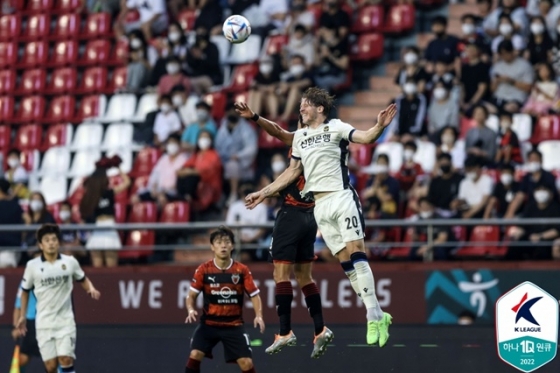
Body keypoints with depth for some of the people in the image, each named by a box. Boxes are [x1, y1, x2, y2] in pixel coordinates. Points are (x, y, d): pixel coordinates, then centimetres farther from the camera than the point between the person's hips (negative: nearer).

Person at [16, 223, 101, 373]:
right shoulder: (32, 265, -2)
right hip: (44, 322, 1)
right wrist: (23, 316, 13)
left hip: (65, 321, 0)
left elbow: (83, 279, 15)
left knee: (66, 360, -12)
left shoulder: (70, 262, -2)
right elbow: (25, 291, 13)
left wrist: (91, 288, -6)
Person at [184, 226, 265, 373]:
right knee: (195, 355, -19)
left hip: (234, 325, 0)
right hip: (208, 323, 0)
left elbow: (254, 295, 0)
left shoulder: (242, 270, -5)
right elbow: (191, 296, 1)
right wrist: (191, 310, -20)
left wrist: (259, 316, -18)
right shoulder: (203, 270, -6)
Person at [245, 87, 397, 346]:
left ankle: (374, 316, -19)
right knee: (345, 260, -1)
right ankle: (377, 316, 0)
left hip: (342, 197, -6)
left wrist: (380, 126, -36)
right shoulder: (299, 136, 18)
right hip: (320, 206, 6)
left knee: (356, 252, -16)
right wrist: (264, 193, 26)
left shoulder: (335, 127, -1)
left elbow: (365, 138, -15)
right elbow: (293, 171, 26)